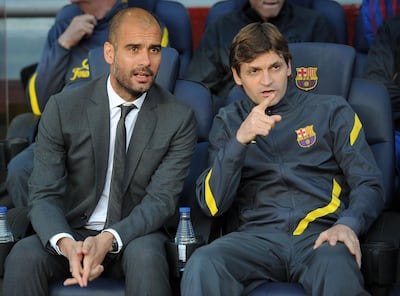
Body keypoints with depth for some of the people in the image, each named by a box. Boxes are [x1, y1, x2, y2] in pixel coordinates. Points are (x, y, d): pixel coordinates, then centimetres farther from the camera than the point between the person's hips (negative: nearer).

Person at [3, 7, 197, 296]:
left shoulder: (180, 118, -3)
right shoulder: (63, 108, -3)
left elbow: (161, 199, -10)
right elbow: (44, 195, -7)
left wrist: (108, 240, -29)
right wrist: (66, 244, -30)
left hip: (136, 234, 0)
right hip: (72, 232, 1)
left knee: (146, 256, -35)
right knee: (23, 256, -30)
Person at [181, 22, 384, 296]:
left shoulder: (331, 111, 16)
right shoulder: (228, 122, 19)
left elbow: (369, 184, 9)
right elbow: (212, 204, 7)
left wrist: (348, 224, -13)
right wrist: (240, 139, -8)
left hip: (320, 233, -1)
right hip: (256, 235, 1)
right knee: (201, 266, -33)